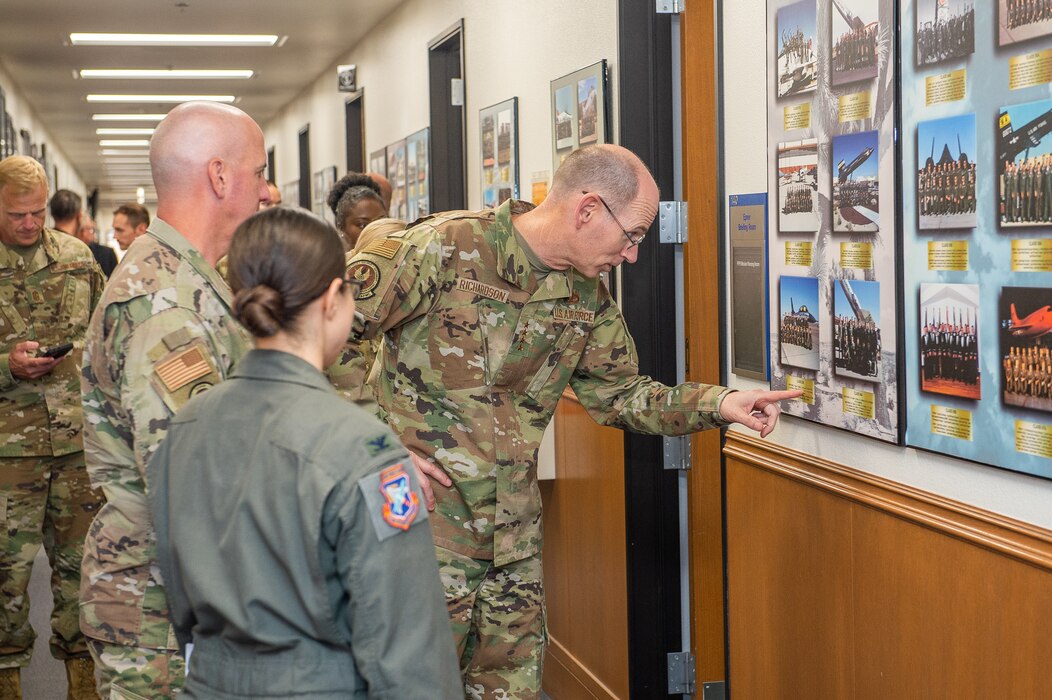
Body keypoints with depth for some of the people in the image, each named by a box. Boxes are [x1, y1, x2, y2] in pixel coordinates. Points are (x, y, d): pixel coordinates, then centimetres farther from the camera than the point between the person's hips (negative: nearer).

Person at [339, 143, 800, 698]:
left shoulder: (588, 301, 7)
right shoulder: (443, 248, -15)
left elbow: (620, 394, 17)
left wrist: (718, 404, 3)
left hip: (514, 536, 6)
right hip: (423, 524, -6)